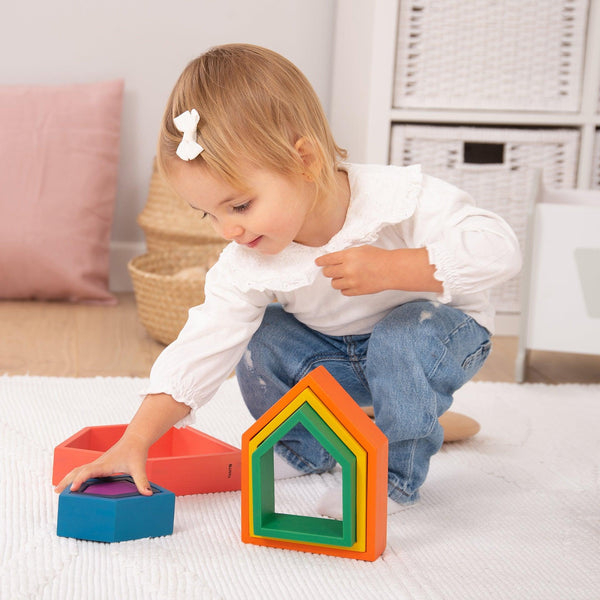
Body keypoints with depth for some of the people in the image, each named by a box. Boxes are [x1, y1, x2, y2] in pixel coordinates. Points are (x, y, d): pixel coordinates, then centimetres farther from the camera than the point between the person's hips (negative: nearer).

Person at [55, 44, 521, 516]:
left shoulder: (398, 198, -34)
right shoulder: (246, 266, -21)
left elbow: (498, 249, -36)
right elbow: (201, 350, -21)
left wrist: (389, 268, -45)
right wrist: (135, 441, -29)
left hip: (444, 326, -4)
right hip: (340, 355, 5)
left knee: (401, 338, -36)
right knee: (260, 341, -13)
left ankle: (397, 475, -11)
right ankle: (307, 449, 14)